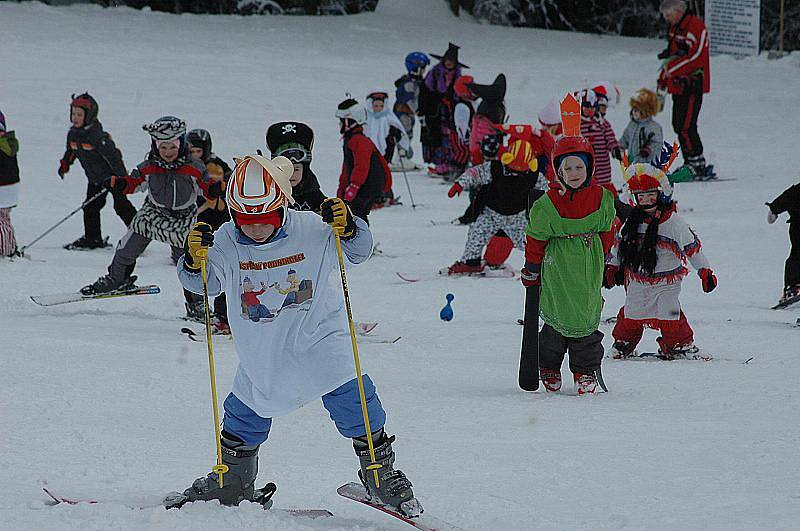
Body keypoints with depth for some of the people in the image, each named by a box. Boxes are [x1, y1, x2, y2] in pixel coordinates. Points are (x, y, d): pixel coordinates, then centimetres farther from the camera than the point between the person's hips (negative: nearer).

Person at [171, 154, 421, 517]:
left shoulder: (311, 230, -17)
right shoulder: (226, 243, -11)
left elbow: (358, 251, -12)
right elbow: (202, 283, -10)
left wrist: (348, 228, -34)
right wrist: (194, 259, -31)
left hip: (318, 336, -3)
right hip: (262, 351, 3)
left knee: (350, 398, -16)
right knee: (245, 412, 12)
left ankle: (380, 471, 1)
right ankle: (232, 482, 36)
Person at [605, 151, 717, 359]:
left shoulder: (673, 221, -12)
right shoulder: (632, 221, 2)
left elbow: (692, 246, -8)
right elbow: (620, 244, 17)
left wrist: (705, 271, -9)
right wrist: (611, 267, 17)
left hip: (666, 281, -4)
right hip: (637, 279, 4)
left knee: (668, 313, -13)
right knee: (631, 313, 9)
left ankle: (680, 344, 3)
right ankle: (623, 343, 28)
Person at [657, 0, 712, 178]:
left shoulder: (696, 26, -13)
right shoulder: (675, 27, 16)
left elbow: (696, 57, -21)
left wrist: (671, 69, -20)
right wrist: (662, 81, 20)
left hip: (692, 85, -10)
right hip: (678, 85, 10)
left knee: (686, 126, -13)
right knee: (679, 125, 10)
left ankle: (698, 165, -10)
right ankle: (690, 163, 15)